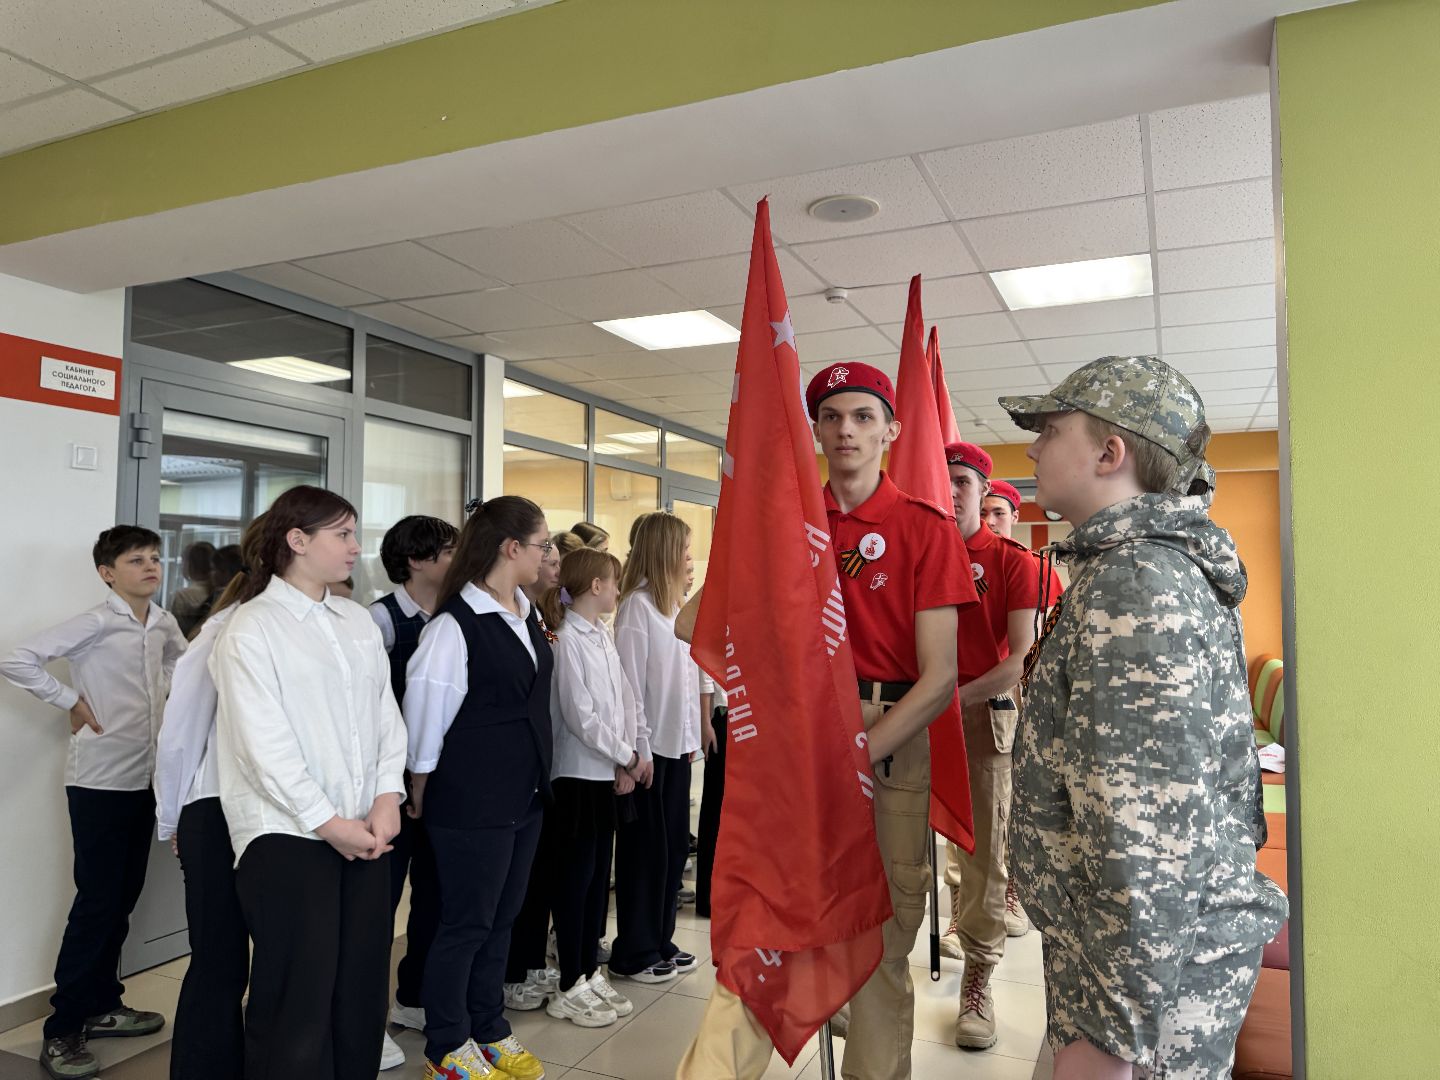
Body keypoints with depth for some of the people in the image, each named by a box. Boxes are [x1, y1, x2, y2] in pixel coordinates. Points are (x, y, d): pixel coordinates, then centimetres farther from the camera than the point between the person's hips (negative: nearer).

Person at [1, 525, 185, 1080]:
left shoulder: (163, 623, 6)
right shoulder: (96, 623, -14)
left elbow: (181, 661, 27)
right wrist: (72, 702, -14)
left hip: (144, 777, 7)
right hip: (99, 780, -6)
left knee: (123, 899, 14)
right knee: (96, 903, -3)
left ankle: (102, 1006, 28)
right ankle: (62, 1031, 10)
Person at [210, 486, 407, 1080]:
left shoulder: (357, 619, 11)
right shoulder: (250, 629, -6)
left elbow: (386, 713, 8)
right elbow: (265, 744, -12)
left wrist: (388, 796, -5)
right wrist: (327, 821, -14)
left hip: (366, 830, 5)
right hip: (288, 834, -5)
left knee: (363, 985, 11)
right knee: (297, 996, 4)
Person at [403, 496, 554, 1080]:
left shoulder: (526, 616, 6)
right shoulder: (454, 627, -18)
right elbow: (424, 720, -11)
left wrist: (538, 779, 13)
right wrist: (421, 799, -2)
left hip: (523, 796, 7)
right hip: (470, 805, -7)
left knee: (501, 918, 18)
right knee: (465, 925, 8)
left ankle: (490, 1031, 36)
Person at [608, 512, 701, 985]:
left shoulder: (674, 604, 10)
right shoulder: (637, 605, -14)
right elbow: (630, 682, -16)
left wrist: (690, 737, 11)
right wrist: (637, 750, -16)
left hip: (675, 744, 8)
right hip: (649, 747, -8)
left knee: (674, 845, 14)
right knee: (644, 849, 4)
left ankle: (660, 941, 27)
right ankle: (633, 953, 18)